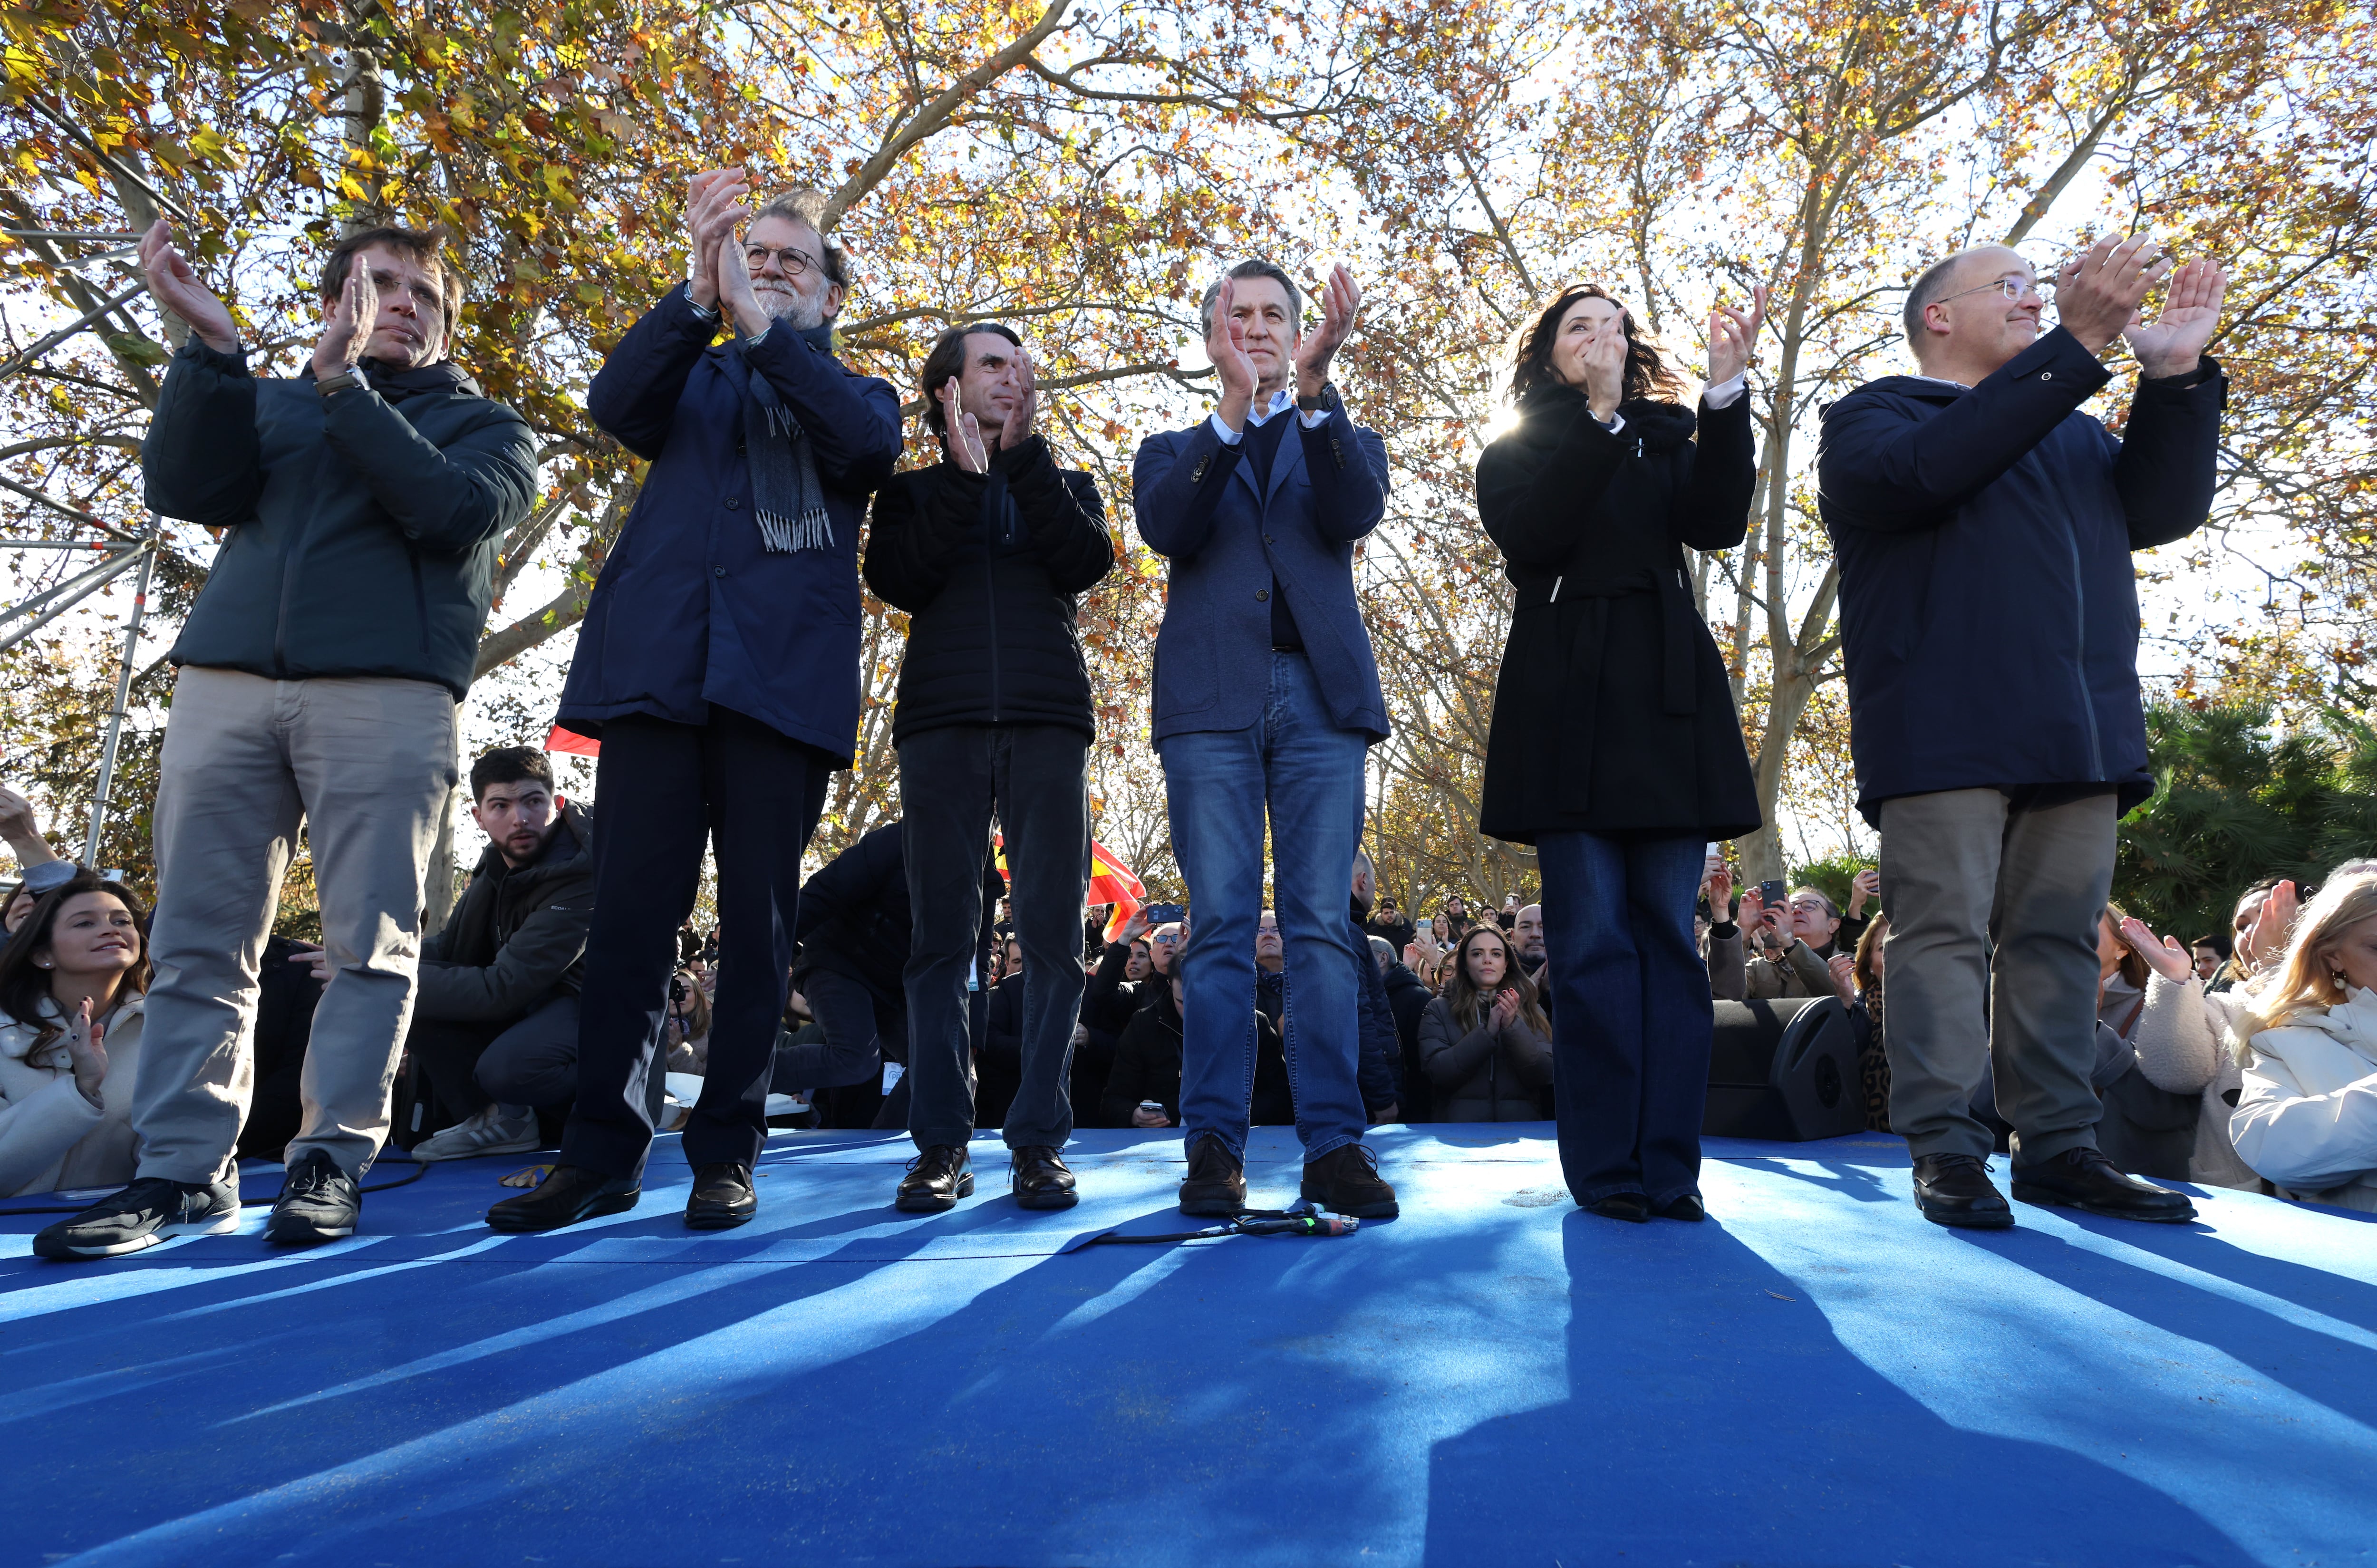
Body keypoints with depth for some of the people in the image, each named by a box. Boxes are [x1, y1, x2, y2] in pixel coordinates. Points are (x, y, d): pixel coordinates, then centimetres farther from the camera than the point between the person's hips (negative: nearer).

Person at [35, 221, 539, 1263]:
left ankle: (330, 1163, 2)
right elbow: (185, 489, 7)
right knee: (199, 936, 0)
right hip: (225, 678, 3)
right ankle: (182, 1168, 6)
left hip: (387, 689, -3)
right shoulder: (270, 402, 24)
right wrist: (211, 343, -1)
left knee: (370, 941, -5)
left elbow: (456, 510, -5)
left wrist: (344, 385, -5)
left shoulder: (483, 423, 16)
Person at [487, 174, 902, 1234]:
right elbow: (615, 404, 2)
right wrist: (698, 294, -12)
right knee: (630, 910, -3)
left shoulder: (855, 396, 20)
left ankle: (727, 1152, 7)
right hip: (658, 662, 1)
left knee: (757, 921, -1)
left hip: (784, 678, -1)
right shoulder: (696, 378, 24)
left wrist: (760, 323, -10)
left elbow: (873, 444, -4)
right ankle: (602, 1151, 5)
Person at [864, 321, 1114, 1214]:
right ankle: (941, 1140, 3)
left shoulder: (1065, 486, 22)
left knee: (1051, 932, -6)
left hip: (1048, 721, 1)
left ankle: (1039, 1139, -1)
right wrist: (964, 475, -2)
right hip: (943, 720, 0)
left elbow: (1086, 562, 0)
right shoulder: (913, 491, 19)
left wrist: (1024, 454, 0)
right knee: (942, 933, -3)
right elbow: (897, 580, -1)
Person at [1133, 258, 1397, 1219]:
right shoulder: (1175, 450, 20)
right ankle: (1215, 1147, 1)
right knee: (1221, 925, -3)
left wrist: (1315, 387, -16)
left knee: (1321, 925, -3)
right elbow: (1168, 530, -3)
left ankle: (1334, 1146, -1)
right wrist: (1234, 407, -13)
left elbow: (1356, 512, -4)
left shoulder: (1344, 443, 21)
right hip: (1213, 698, 0)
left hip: (1321, 697, 0)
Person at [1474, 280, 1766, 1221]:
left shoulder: (1669, 439, 19)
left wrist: (1727, 390, -10)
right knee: (1594, 941, -5)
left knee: (1667, 933, -1)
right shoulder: (1516, 453, 14)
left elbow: (1719, 523, -1)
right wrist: (1600, 416, -10)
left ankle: (1668, 1168, 5)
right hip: (1568, 702, -2)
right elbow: (1533, 536, -7)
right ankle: (1606, 1170, 1)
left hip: (1667, 701, 2)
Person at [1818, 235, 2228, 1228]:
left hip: (2076, 733, 6)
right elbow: (1933, 467, -14)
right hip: (1945, 727, -6)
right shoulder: (1872, 418, 9)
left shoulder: (2073, 434, 29)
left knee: (2060, 938, 4)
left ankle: (2059, 1147, 9)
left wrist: (2174, 371, 3)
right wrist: (2079, 344, -15)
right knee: (1946, 931, -7)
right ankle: (1944, 1151, -4)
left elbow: (2164, 509, 14)